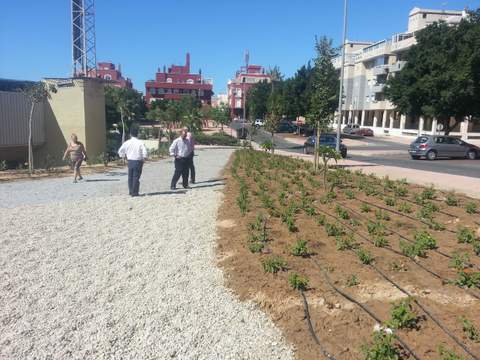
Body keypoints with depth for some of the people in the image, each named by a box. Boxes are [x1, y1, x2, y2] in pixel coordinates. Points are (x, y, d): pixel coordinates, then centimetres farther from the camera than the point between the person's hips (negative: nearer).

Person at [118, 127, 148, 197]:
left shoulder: (127, 143, 0)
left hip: (130, 161, 3)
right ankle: (134, 192, 3)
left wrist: (125, 156, 19)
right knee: (136, 177, 2)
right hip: (138, 161, -3)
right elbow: (145, 153, -15)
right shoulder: (140, 143, -9)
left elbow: (120, 151, 4)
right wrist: (144, 159, 2)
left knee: (130, 177, 16)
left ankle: (131, 191, 22)